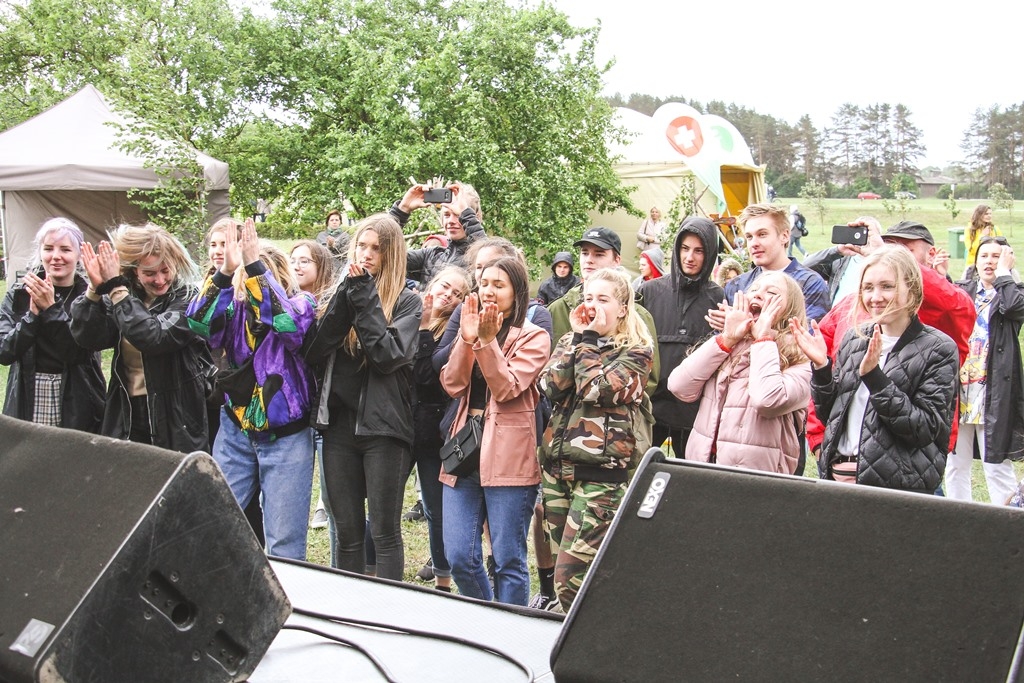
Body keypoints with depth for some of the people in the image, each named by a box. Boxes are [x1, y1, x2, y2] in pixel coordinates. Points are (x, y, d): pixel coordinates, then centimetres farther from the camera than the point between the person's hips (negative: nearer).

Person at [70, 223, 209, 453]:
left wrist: (116, 288, -21)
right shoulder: (122, 299, 6)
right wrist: (95, 289, -17)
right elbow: (88, 338, -6)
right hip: (127, 418, 4)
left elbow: (153, 336, -25)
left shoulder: (187, 300, -9)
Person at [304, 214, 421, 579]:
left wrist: (364, 298, -13)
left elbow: (389, 355, -16)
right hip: (338, 424, 4)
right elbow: (315, 352, -3)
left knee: (384, 532, 2)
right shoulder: (336, 296, 11)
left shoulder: (406, 302, 0)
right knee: (347, 533, 11)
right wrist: (345, 297, -10)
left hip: (383, 426, -4)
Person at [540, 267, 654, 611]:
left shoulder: (637, 351, -1)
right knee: (561, 572, 10)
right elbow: (550, 386, -3)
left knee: (570, 577, -12)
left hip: (601, 470, -6)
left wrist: (589, 339, -7)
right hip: (557, 464, 6)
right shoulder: (571, 341, 16)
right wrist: (577, 337, -3)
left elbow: (595, 390, -17)